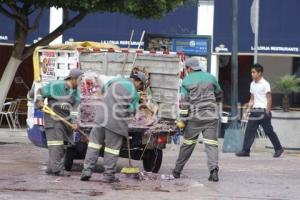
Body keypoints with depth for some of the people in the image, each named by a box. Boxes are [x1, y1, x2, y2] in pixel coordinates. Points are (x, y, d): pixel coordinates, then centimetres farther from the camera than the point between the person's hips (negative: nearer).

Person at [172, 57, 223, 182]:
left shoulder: (186, 81, 0)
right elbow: (219, 94, 20)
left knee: (187, 143, 10)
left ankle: (177, 171, 21)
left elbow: (184, 102, -5)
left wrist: (183, 119, -2)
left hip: (194, 116, -1)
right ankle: (214, 170, -20)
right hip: (211, 115, 1)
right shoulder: (210, 78, 7)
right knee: (211, 143, -3)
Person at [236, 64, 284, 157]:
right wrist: (247, 111, 13)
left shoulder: (265, 84, -9)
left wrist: (267, 112, -15)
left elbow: (269, 99, -10)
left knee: (269, 131, 1)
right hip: (255, 111, 7)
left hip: (263, 111, -7)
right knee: (249, 130, -1)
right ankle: (245, 151, -1)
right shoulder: (252, 84, 12)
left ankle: (278, 149, 15)